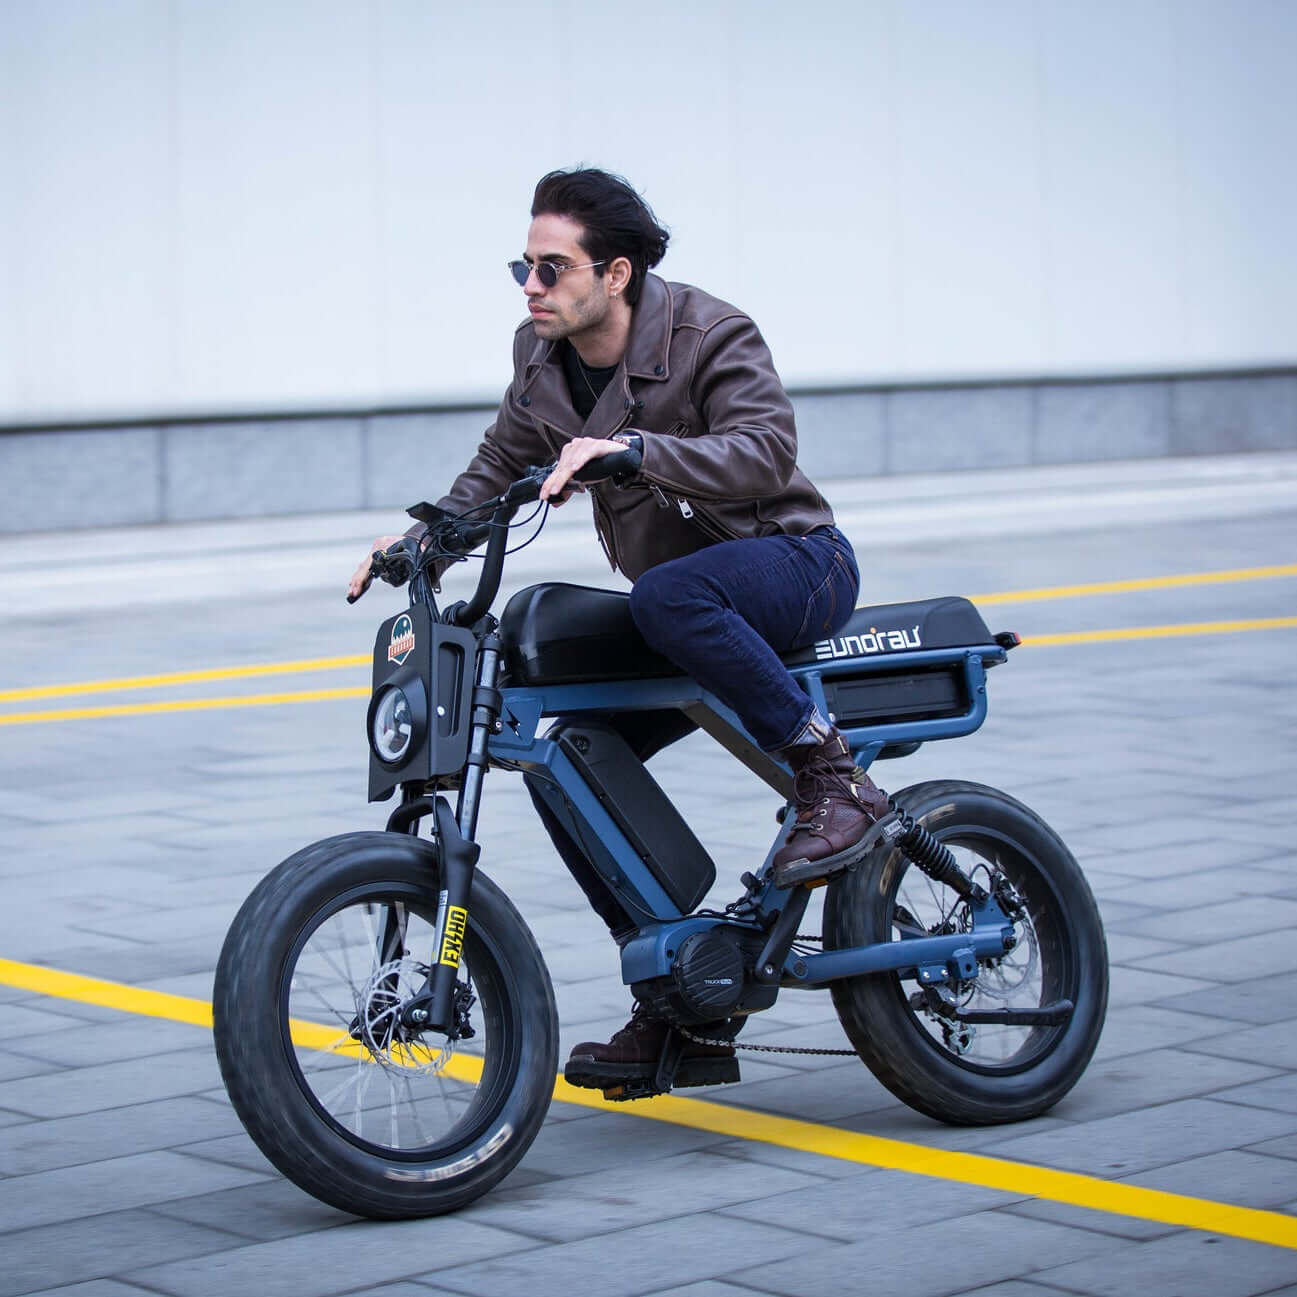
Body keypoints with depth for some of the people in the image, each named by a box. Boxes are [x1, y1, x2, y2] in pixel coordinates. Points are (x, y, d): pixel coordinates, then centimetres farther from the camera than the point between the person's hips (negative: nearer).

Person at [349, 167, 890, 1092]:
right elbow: (500, 468, 14)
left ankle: (833, 776, -23)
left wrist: (630, 448, -42)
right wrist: (421, 539, -3)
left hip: (798, 562, -8)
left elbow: (764, 450, -31)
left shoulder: (709, 337, -17)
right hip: (685, 603, 8)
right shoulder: (542, 356, 3)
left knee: (667, 596, -39)